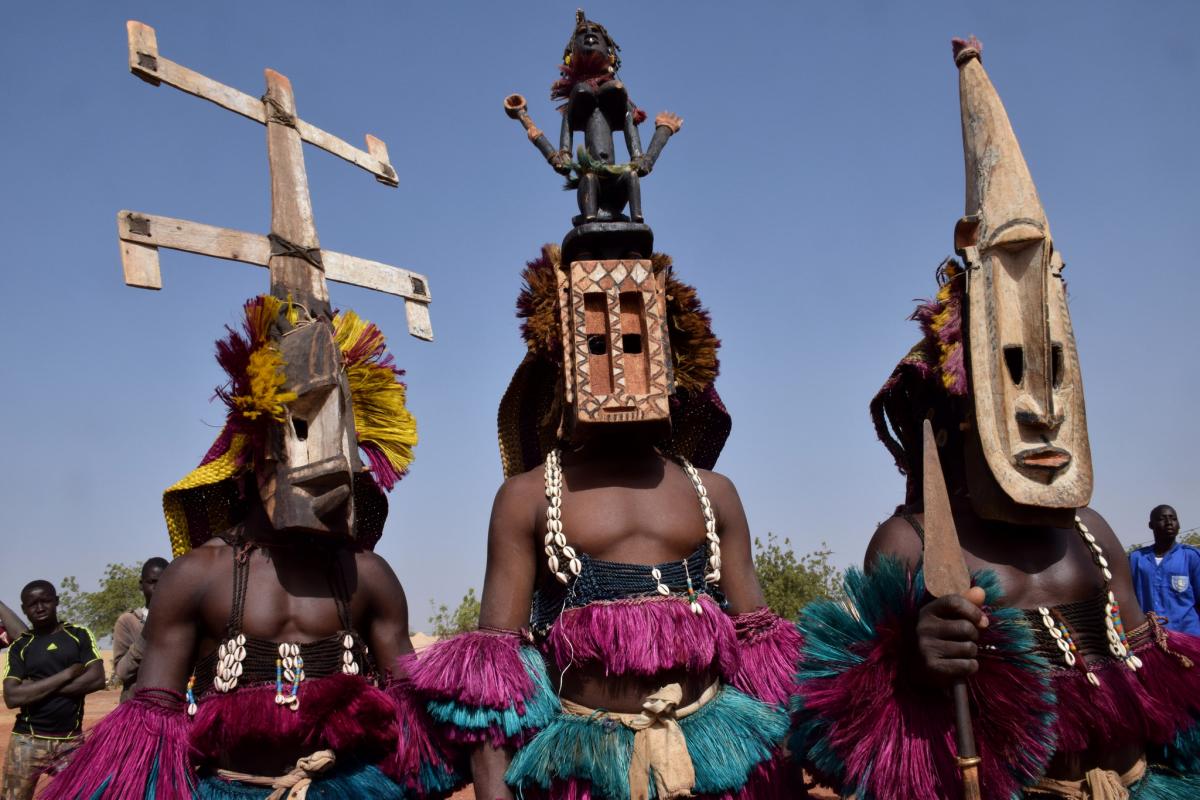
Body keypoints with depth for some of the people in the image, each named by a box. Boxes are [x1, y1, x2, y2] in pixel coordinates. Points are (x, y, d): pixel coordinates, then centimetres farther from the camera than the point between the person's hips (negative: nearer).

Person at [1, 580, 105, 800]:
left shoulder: (79, 635, 4)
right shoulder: (19, 647, 4)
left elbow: (97, 679, -8)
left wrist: (36, 688, -9)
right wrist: (66, 674, -12)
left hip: (71, 741, 0)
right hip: (28, 741, 0)